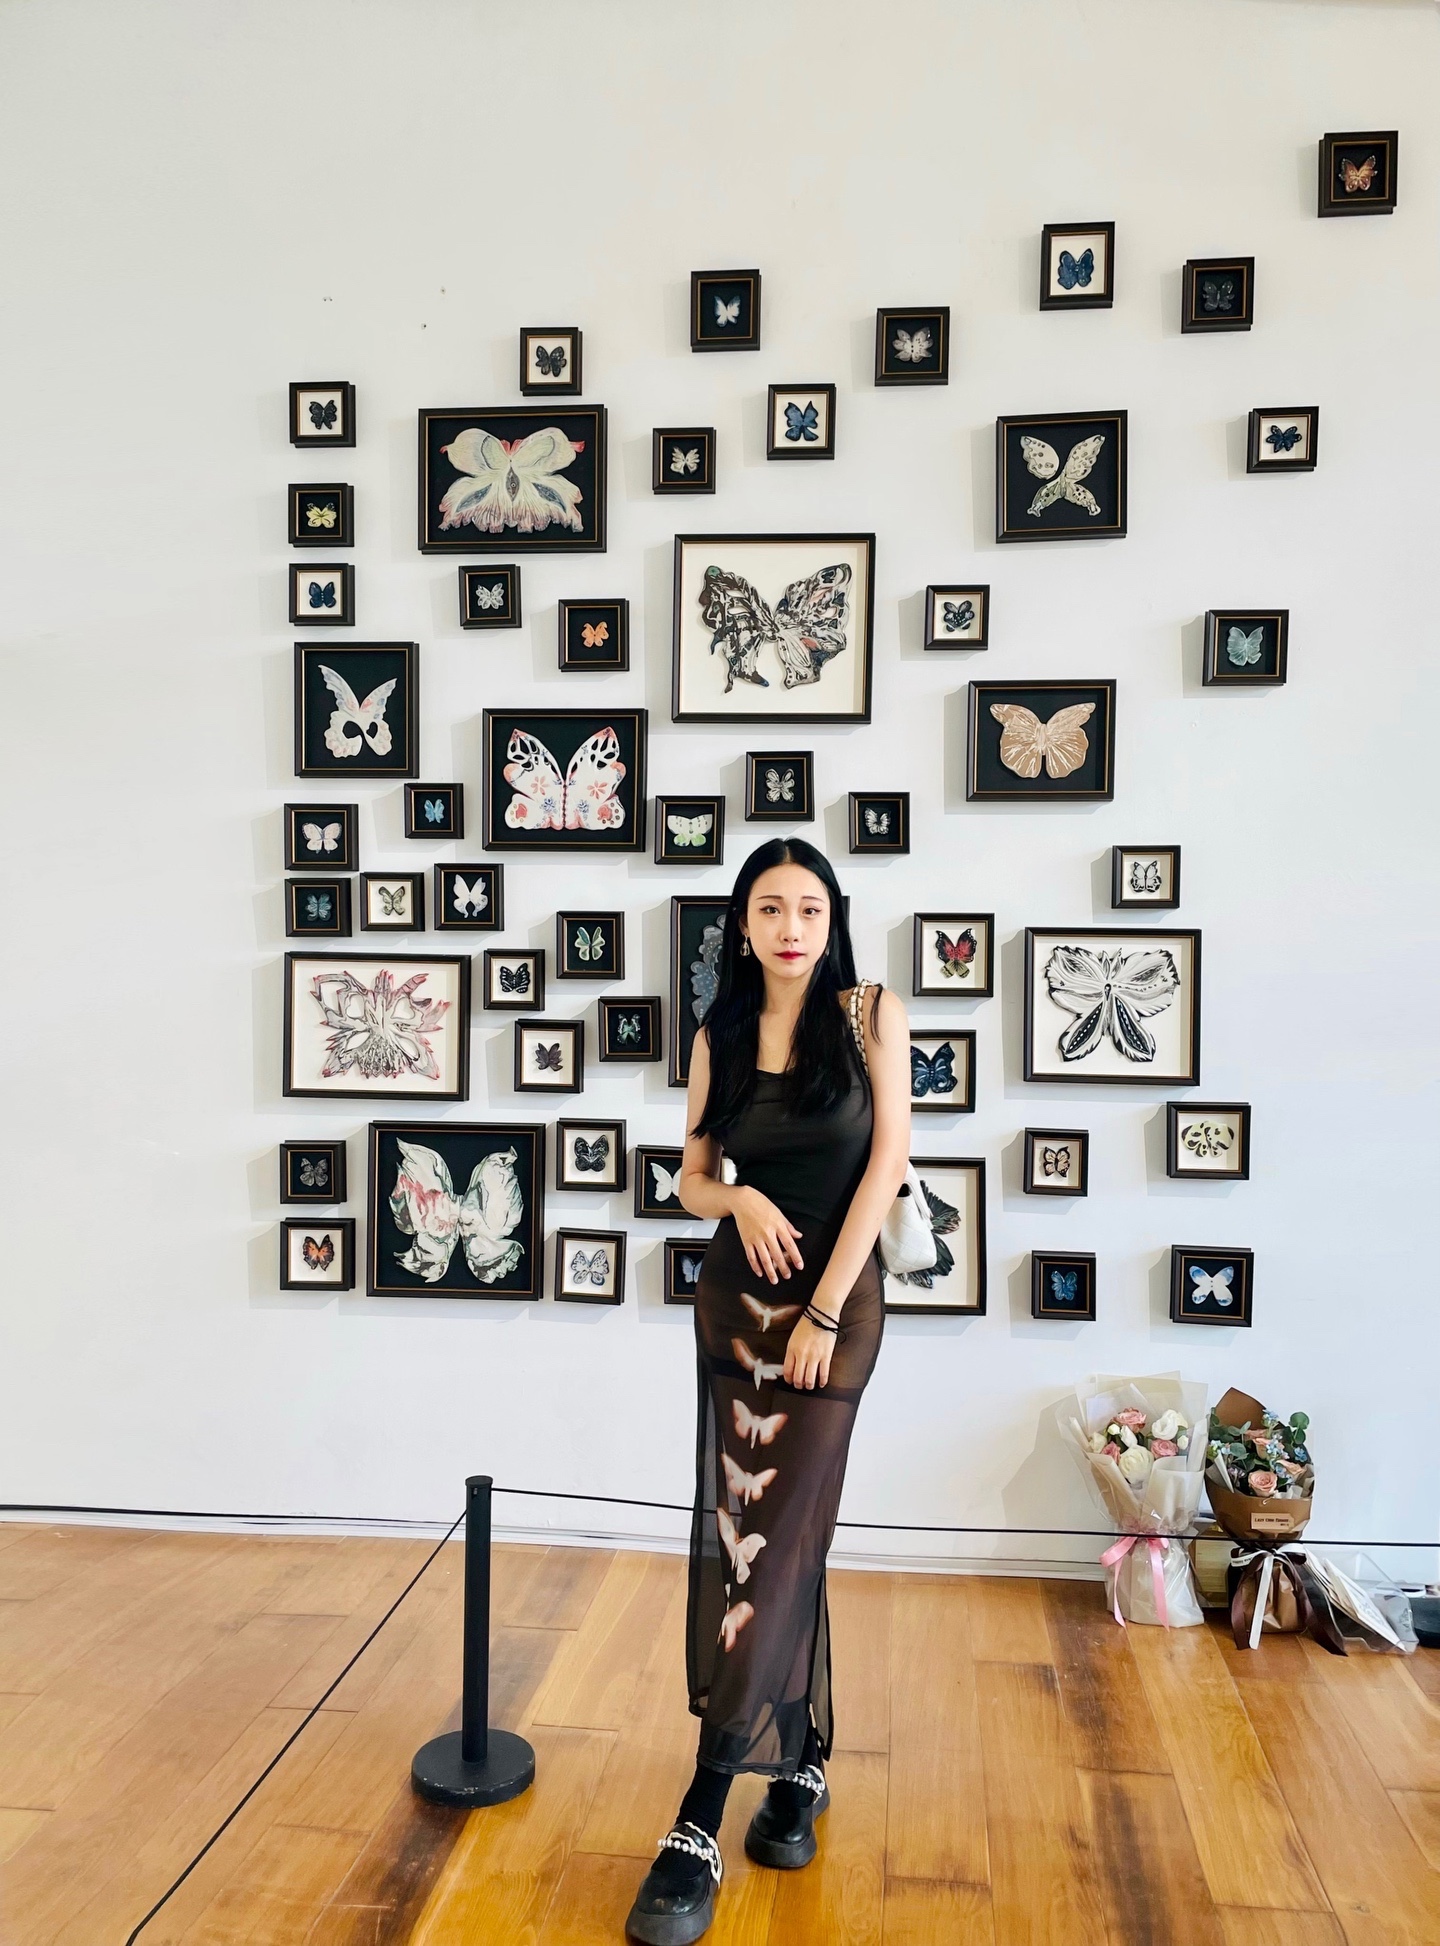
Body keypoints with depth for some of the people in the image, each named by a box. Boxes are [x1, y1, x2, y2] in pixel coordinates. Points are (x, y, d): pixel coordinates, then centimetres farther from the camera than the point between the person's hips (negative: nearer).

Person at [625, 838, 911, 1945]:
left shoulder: (872, 1014, -5)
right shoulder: (721, 1035, 4)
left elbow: (888, 1159, -9)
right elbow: (692, 1177, 10)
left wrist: (824, 1311, -12)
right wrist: (740, 1201, -15)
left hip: (838, 1297, -3)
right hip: (736, 1297, 4)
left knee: (775, 1543, -5)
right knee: (747, 1536, 8)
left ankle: (700, 1825, 2)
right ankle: (801, 1765, 29)